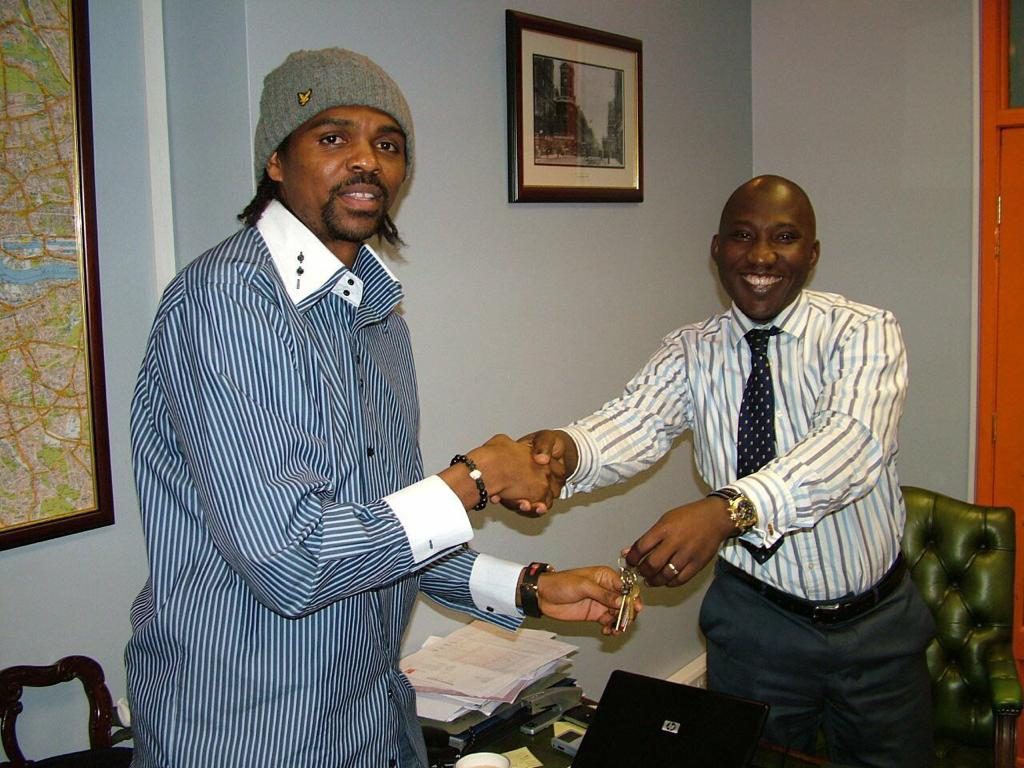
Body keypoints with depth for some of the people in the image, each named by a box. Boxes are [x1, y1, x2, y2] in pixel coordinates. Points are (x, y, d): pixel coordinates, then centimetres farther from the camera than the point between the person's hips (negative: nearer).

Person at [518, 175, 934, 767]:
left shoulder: (865, 333, -13)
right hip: (754, 623, 1)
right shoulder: (691, 352, -4)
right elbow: (638, 421, -23)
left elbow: (853, 440, -32)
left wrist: (727, 509, -49)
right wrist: (566, 450, -47)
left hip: (879, 625, 0)